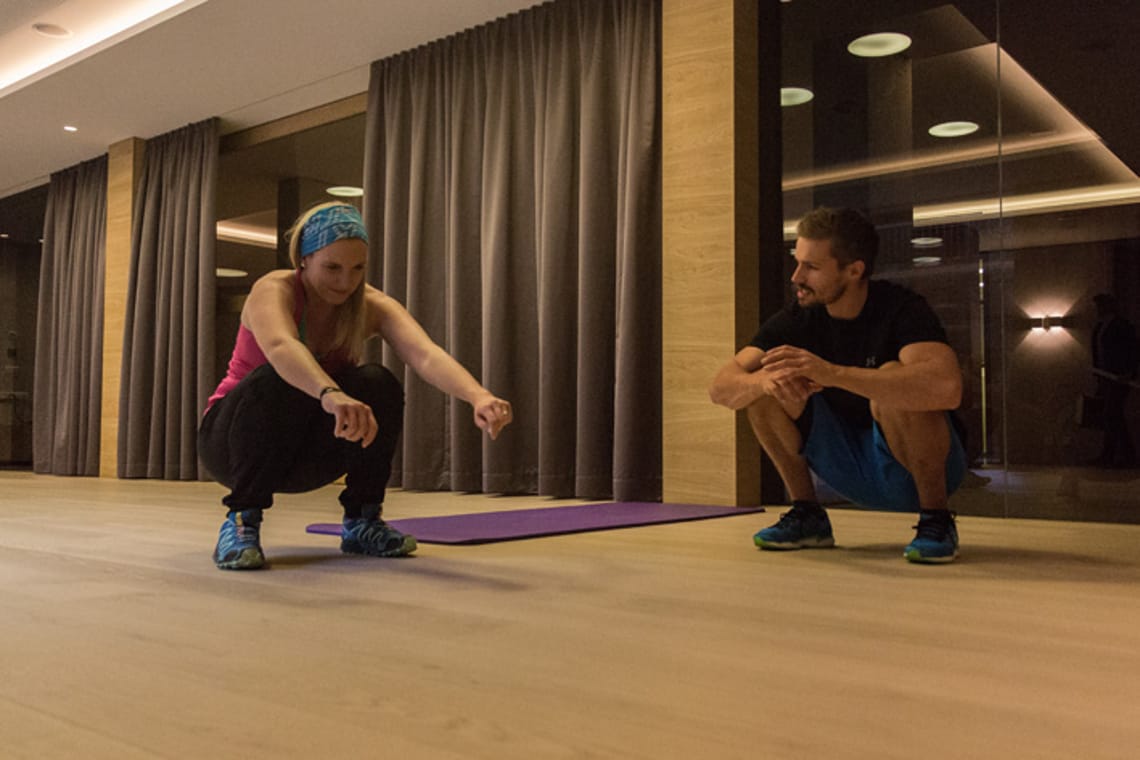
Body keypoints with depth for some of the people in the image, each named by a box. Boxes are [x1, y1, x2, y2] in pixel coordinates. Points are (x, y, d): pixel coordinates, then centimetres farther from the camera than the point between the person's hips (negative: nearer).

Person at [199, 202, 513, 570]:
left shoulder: (372, 306, -14)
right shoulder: (273, 290, -23)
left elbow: (426, 354, -35)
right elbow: (280, 347, -48)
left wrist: (479, 397, -55)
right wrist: (331, 395, -68)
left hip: (307, 455, 3)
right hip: (231, 439, -3)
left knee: (379, 385, -25)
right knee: (276, 383, -35)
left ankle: (362, 520, -9)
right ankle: (242, 519, -19)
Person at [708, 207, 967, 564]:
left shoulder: (902, 310, -22)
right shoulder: (797, 319, -7)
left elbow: (946, 387, -42)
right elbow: (721, 387, -12)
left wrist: (831, 373, -46)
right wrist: (767, 380, -36)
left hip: (919, 466, -5)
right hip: (852, 473, 5)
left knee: (893, 379, -34)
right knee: (763, 383, -14)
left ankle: (936, 520, -15)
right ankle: (808, 516, -1)